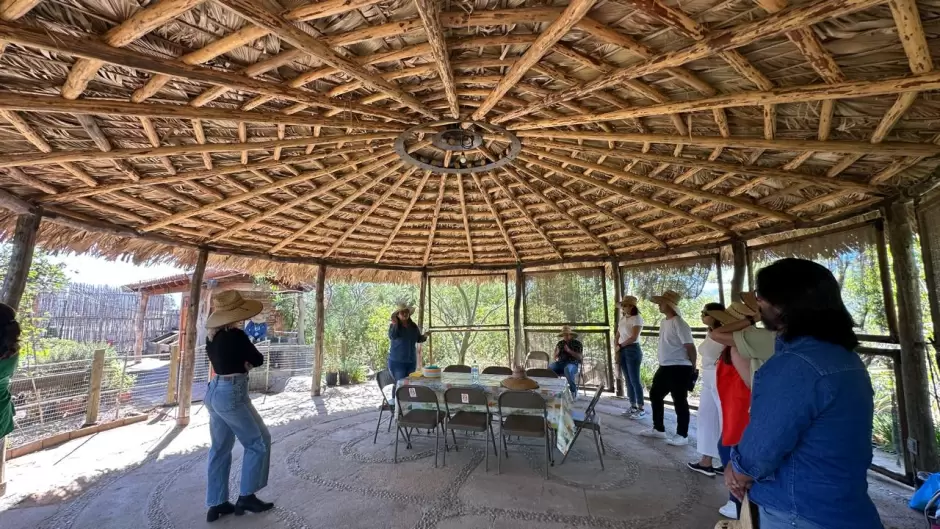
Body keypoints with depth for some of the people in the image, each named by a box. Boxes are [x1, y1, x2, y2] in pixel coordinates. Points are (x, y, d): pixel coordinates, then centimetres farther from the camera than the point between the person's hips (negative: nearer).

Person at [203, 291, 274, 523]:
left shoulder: (211, 336, 6)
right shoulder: (236, 335, -19)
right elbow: (258, 360, -9)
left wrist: (243, 360, 1)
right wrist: (248, 355, 9)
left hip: (214, 392, 9)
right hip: (232, 394, -9)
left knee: (220, 448, 17)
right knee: (258, 442, 7)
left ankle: (216, 504, 26)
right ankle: (246, 497, 15)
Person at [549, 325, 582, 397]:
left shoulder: (577, 344, 7)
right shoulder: (560, 344, 17)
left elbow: (580, 357, -5)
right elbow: (555, 358, 18)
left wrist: (569, 351, -12)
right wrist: (557, 353, -4)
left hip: (573, 364, -3)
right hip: (561, 363, 3)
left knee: (567, 369, -40)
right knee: (550, 367, -29)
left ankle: (574, 390, -22)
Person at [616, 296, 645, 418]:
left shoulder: (637, 318, -9)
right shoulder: (622, 318, 13)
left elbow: (634, 338, -16)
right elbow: (618, 336, 12)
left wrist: (620, 346, -6)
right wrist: (617, 352, 1)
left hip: (632, 350, -7)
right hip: (622, 351, 7)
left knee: (635, 380, -4)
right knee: (628, 380, 11)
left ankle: (641, 409, 6)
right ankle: (633, 406, 20)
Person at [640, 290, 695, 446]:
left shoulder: (679, 323, -18)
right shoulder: (663, 322, 10)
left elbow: (690, 347, -17)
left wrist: (692, 368, -8)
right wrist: (663, 361, 18)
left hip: (679, 369, -10)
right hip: (664, 367, 10)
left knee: (680, 401, 2)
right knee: (655, 395, 16)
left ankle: (682, 435, 17)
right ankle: (658, 429, 29)